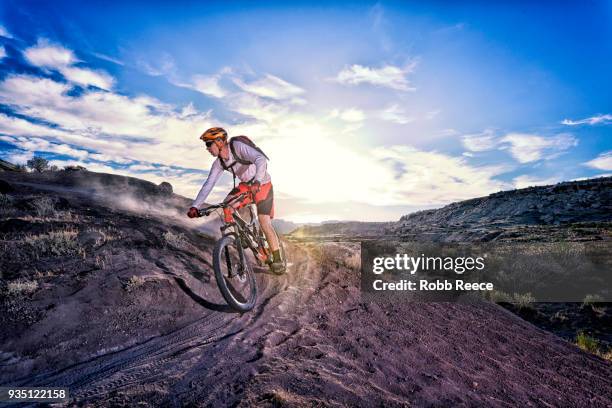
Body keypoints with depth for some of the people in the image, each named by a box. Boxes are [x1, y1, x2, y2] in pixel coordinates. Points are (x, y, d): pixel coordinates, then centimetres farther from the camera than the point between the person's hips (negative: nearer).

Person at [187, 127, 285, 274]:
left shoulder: (238, 146, -26)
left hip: (262, 184, -6)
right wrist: (195, 206, -15)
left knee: (265, 223, -13)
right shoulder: (219, 163, -6)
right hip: (246, 185, 6)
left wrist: (257, 182, -57)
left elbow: (261, 159, -41)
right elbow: (208, 184, -6)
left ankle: (277, 260, 1)